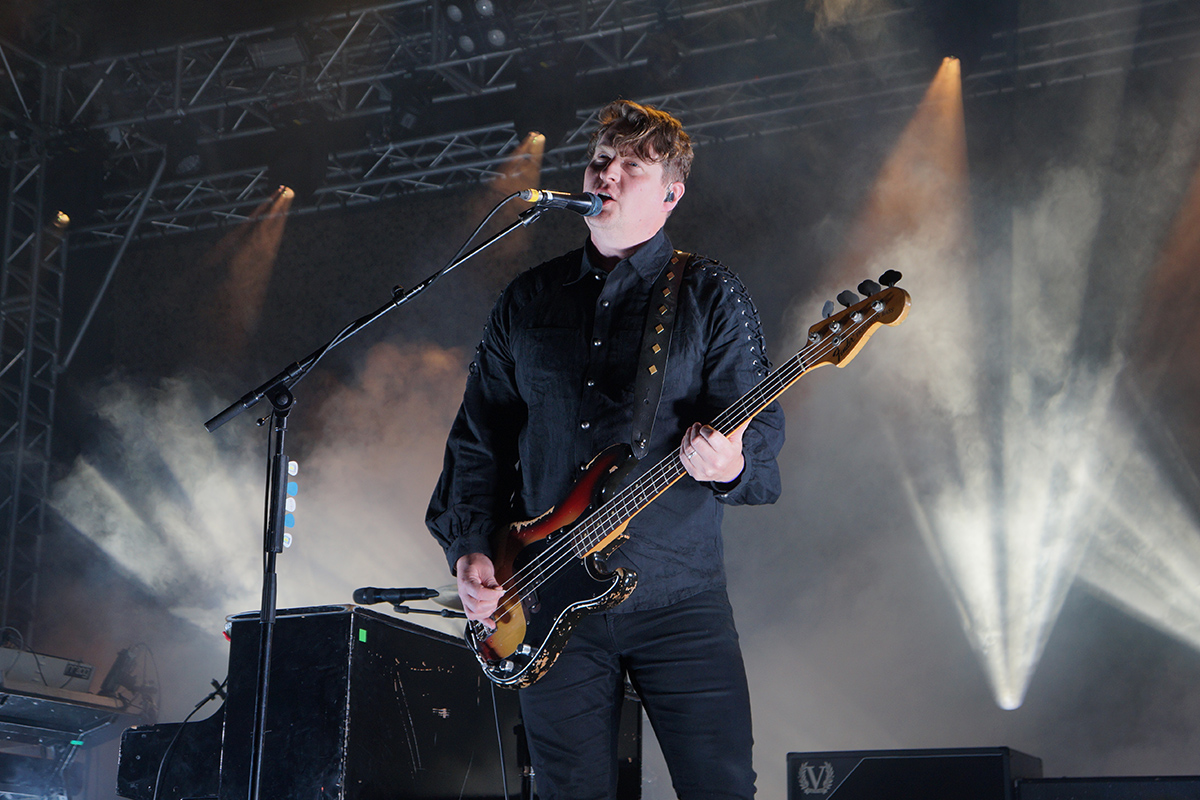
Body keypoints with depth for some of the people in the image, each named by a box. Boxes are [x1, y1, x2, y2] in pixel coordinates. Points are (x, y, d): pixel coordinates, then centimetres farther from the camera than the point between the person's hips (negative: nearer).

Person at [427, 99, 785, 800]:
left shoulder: (710, 295, 4)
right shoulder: (529, 300, 14)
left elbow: (762, 421, -5)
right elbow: (480, 435, 16)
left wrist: (731, 464, -27)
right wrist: (470, 547, 4)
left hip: (680, 601, -3)